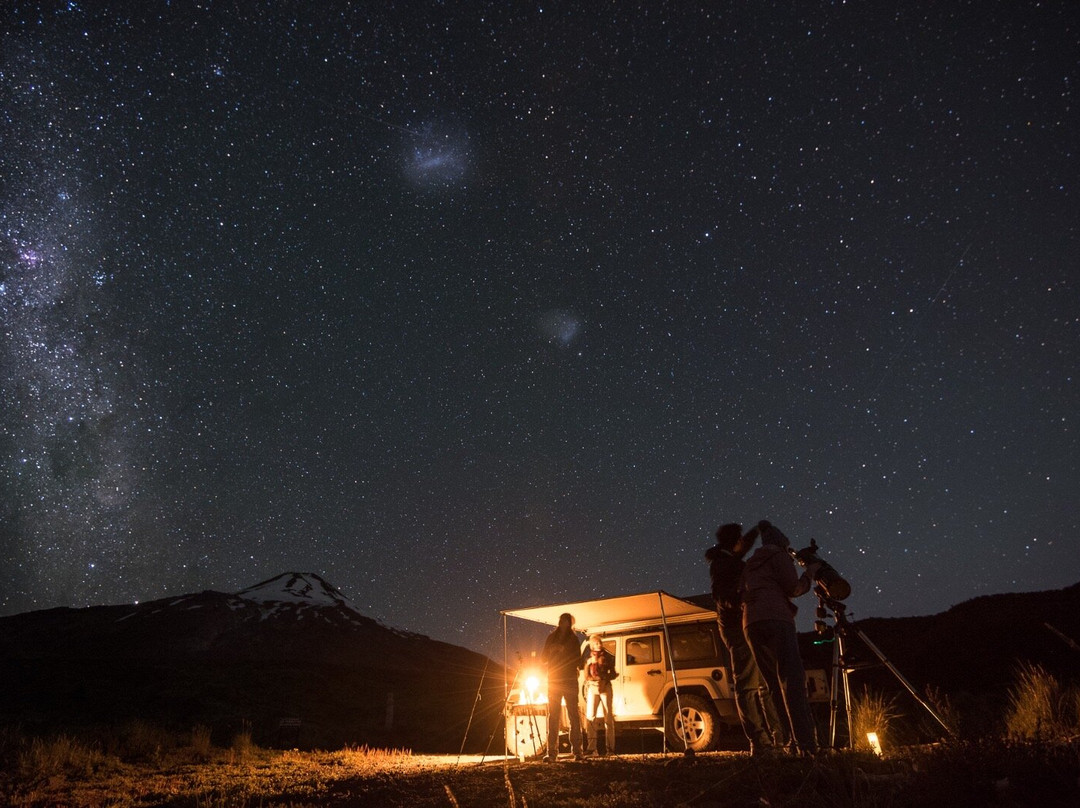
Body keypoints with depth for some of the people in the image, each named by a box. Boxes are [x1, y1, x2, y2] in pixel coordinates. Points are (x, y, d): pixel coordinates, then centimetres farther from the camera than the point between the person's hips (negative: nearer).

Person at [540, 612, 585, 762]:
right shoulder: (551, 638, 12)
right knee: (553, 716, -4)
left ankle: (577, 751, 0)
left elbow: (577, 660, 7)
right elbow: (543, 658, 12)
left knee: (573, 715, -3)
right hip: (553, 680, 1)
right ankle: (552, 753, -5)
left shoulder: (573, 639, 9)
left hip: (570, 680, -1)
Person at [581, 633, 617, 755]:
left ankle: (610, 748, -2)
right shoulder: (588, 658, 9)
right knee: (590, 716, -7)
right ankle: (591, 747, -4)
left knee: (608, 717, -4)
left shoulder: (607, 656, 8)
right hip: (592, 687, 1)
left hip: (605, 687, -1)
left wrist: (605, 678, -10)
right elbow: (586, 676, 5)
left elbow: (613, 674, 9)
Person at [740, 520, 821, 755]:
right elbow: (793, 587, 0)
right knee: (792, 680, -14)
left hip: (750, 624, 7)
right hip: (775, 619, -7)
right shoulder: (778, 555, 9)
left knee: (775, 686, 9)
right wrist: (809, 573, 17)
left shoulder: (749, 565, 30)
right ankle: (806, 744, -24)